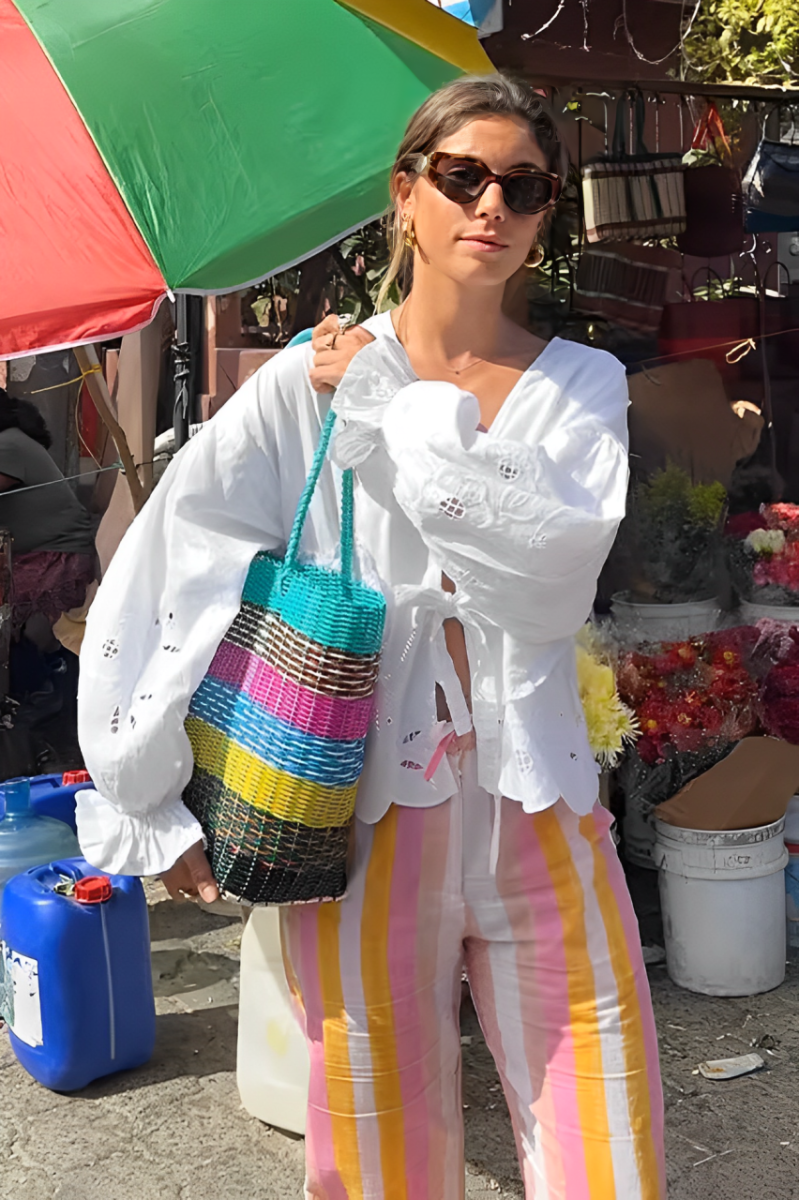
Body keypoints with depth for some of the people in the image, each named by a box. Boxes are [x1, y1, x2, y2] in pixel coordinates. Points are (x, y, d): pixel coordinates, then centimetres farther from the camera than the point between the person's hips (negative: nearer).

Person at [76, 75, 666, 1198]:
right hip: (364, 818, -1)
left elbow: (554, 573, -14)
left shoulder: (584, 384, 5)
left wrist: (395, 409, -13)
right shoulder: (308, 381, -1)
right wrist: (152, 799, -4)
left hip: (537, 815, 2)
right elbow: (158, 571, -3)